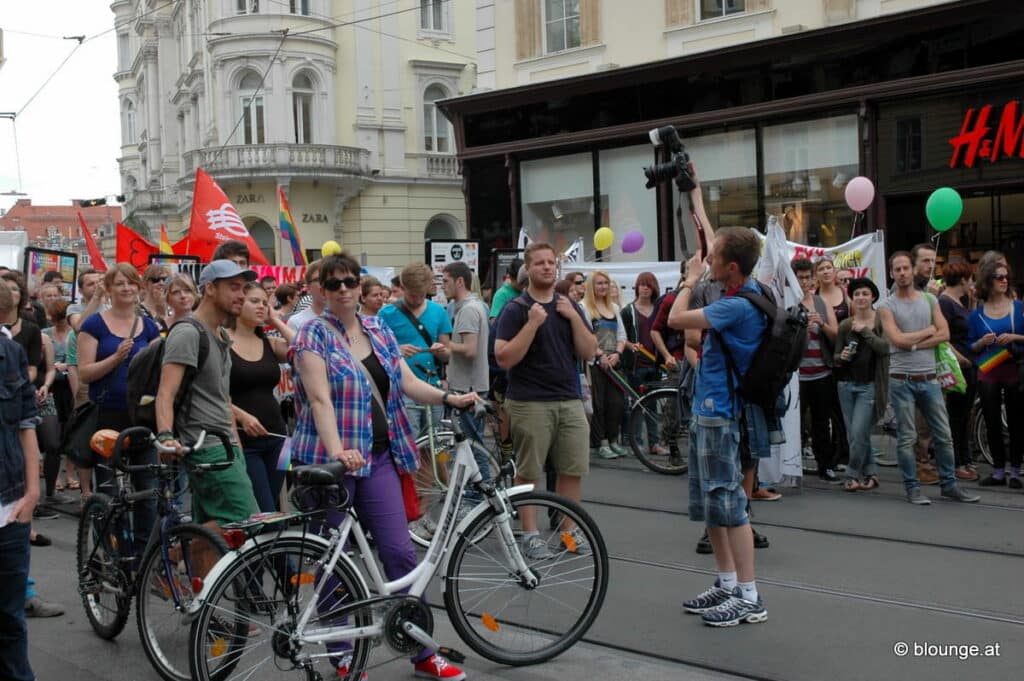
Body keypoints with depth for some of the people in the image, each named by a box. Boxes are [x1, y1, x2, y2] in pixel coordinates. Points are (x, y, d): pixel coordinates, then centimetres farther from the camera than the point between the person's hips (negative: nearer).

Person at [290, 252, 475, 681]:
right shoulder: (314, 333, -6)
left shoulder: (379, 330, 10)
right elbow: (320, 398, -18)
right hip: (332, 460, -4)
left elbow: (408, 382, 7)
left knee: (400, 552, 1)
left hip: (378, 456, 4)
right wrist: (337, 450, -32)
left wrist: (449, 398, -10)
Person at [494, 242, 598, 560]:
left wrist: (574, 317, -6)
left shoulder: (569, 306, 12)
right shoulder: (515, 309, -3)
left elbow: (589, 353, 6)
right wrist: (533, 323, -18)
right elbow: (505, 359, -13)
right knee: (528, 472, 1)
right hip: (529, 403, -5)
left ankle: (570, 529, 20)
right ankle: (530, 534, 11)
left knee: (572, 470, 7)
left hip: (570, 401, 5)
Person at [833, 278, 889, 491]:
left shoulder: (881, 322, -1)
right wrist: (841, 357, -9)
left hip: (869, 386, -4)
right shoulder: (845, 325, 8)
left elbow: (884, 348, -15)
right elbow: (835, 358, 12)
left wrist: (864, 330, -13)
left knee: (858, 432, -10)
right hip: (847, 384, 4)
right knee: (854, 434, 7)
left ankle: (853, 475, 5)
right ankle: (870, 473, 20)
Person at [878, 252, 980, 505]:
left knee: (943, 435, 8)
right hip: (902, 380, -3)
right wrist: (928, 330, -2)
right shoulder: (887, 307, -1)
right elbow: (898, 339, -13)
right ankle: (912, 488, 9)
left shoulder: (930, 301, 10)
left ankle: (949, 484, 19)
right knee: (906, 438, 1)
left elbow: (944, 334, -1)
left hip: (929, 378, 4)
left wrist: (914, 344, -12)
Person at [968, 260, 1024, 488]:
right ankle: (998, 470, 13)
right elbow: (971, 347, 8)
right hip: (988, 373, 1)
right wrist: (982, 342, -10)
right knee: (992, 424, 4)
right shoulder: (977, 314, 6)